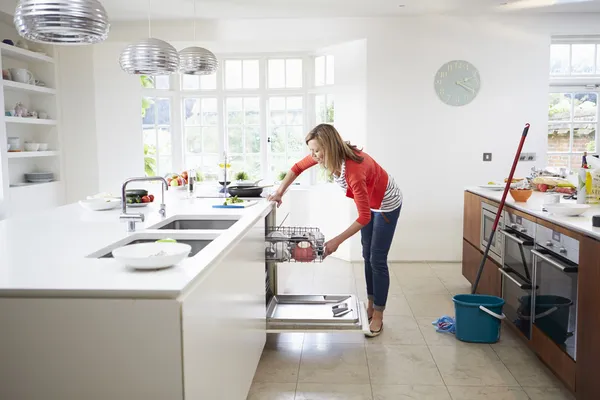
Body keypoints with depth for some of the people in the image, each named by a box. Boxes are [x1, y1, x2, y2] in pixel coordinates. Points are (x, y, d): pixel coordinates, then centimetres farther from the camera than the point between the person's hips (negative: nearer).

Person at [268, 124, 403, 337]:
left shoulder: (354, 170, -42)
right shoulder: (327, 155, -21)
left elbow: (364, 217, -38)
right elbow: (298, 167, -3)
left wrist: (336, 241, -38)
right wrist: (280, 192, -10)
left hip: (386, 204, -8)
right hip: (368, 201, 8)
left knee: (377, 260, -4)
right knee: (367, 256, 13)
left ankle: (378, 316, 8)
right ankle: (371, 306, 25)